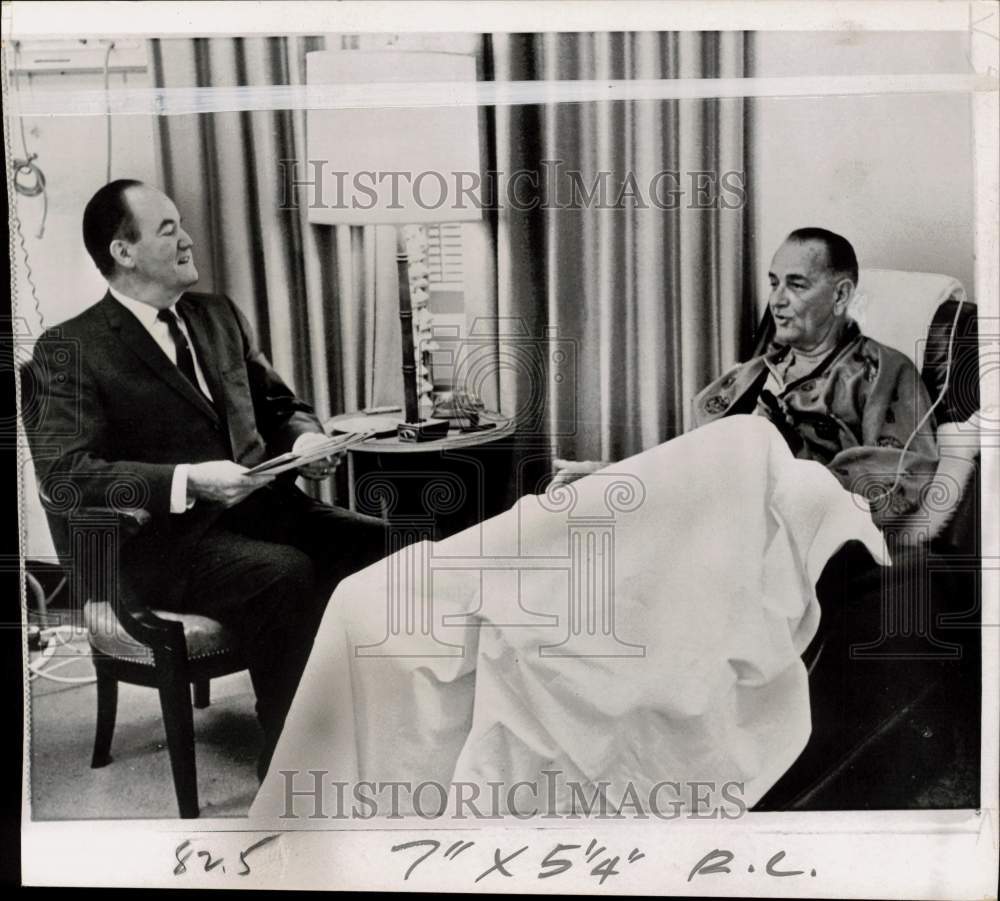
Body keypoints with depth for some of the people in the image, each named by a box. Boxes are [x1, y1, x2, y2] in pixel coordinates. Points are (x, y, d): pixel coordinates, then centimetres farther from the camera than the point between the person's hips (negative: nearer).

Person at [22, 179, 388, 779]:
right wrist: (187, 481, -24)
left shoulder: (219, 315, 17)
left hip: (264, 506, 6)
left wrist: (307, 436, -1)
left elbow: (281, 405, 24)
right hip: (169, 540, -6)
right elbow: (64, 471, -13)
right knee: (287, 575, -34)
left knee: (388, 546, -18)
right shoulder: (70, 350, -2)